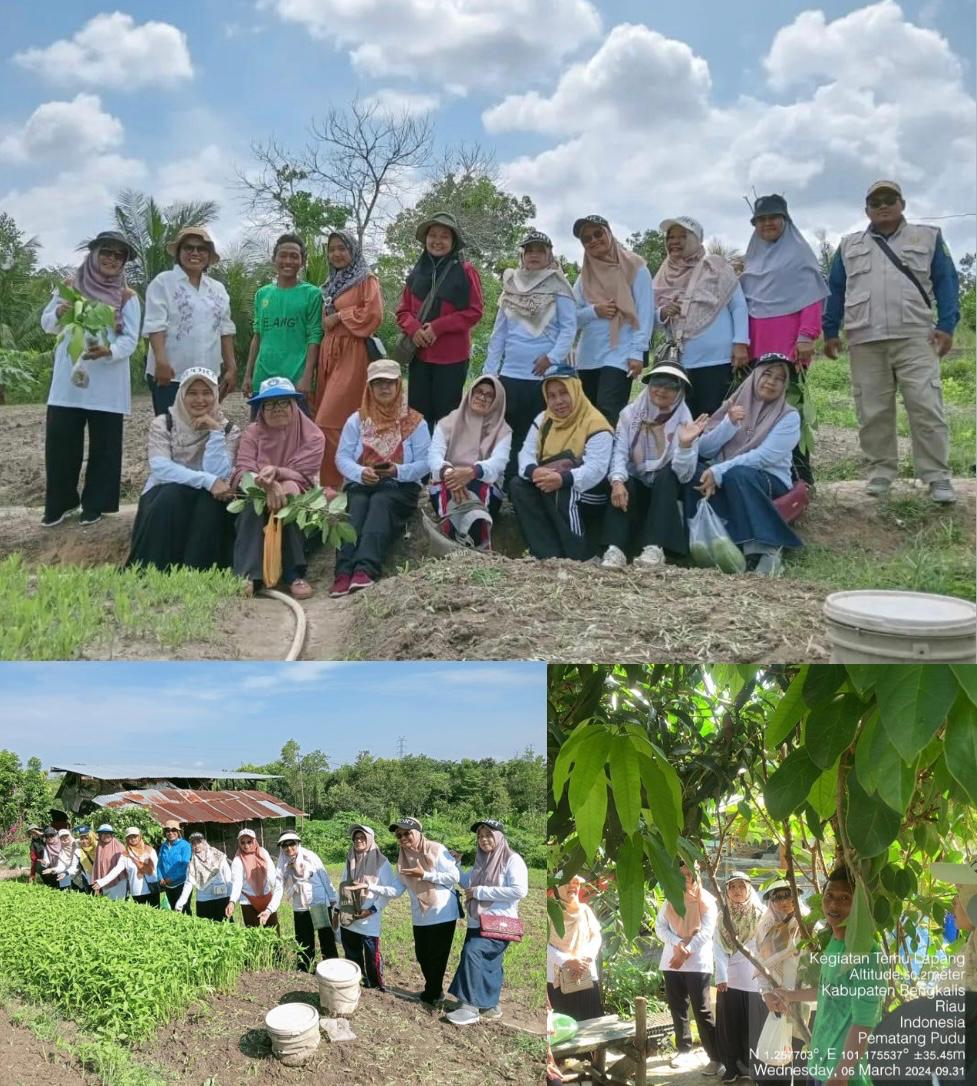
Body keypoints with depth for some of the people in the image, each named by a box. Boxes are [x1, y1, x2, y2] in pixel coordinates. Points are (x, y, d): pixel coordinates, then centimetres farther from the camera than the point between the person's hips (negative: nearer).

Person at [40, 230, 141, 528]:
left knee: (103, 445, 4)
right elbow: (46, 323, 10)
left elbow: (130, 339, -7)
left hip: (107, 384, -1)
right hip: (67, 379, 2)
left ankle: (94, 504, 16)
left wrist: (108, 351, -27)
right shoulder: (70, 285, 8)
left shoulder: (127, 296, 2)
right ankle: (60, 503, 15)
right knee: (60, 441, 2)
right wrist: (59, 314, -14)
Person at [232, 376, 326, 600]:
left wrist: (277, 472, -31)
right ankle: (247, 575, -43)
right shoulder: (252, 433, 3)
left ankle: (294, 574, -36)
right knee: (252, 503, -32)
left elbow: (304, 477, -11)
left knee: (288, 499, -34)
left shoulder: (312, 435, -2)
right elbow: (242, 473, -11)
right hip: (257, 500, 1)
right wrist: (267, 484, -32)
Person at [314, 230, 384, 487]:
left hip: (353, 354, -7)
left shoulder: (367, 280, 0)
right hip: (329, 353, 7)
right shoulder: (331, 284, 22)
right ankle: (333, 480, 11)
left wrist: (338, 317, -8)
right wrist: (327, 322, 11)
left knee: (330, 421, -14)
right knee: (335, 421, 5)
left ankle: (333, 484, -11)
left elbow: (373, 313, -15)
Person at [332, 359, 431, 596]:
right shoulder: (356, 420, 13)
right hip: (361, 483, 2)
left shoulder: (414, 421, 7)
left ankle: (365, 570, -53)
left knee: (380, 503, -34)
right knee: (357, 506, -31)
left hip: (401, 486, -2)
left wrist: (398, 471, -22)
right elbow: (342, 457, 2)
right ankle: (343, 573, -50)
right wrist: (361, 472, -20)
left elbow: (424, 462, -3)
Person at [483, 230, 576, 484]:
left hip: (547, 375, -4)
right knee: (511, 434, 6)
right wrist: (490, 369, 8)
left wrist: (552, 358, -18)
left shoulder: (558, 287, 0)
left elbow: (569, 327, -6)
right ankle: (511, 486, 14)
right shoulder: (511, 287, 13)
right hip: (511, 374, 4)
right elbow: (499, 332, 13)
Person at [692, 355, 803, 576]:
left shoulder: (789, 417, 1)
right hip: (724, 480, 3)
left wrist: (719, 472, -24)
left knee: (737, 475, -36)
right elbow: (704, 449, 3)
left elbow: (764, 456, -15)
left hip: (769, 481, -3)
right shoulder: (732, 405, 13)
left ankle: (765, 547, -36)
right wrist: (729, 424, -12)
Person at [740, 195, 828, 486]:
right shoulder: (752, 256, 20)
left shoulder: (799, 251, 3)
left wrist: (806, 337, -15)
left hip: (788, 341, -5)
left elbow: (813, 296, -5)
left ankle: (800, 475, -7)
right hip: (757, 342, 6)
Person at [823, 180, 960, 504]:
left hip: (915, 339, -2)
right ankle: (880, 471, 13)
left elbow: (946, 282, 6)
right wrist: (830, 332, 9)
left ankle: (937, 475, -4)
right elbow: (835, 291, 17)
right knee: (873, 412, 3)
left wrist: (946, 325, -5)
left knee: (926, 408, -8)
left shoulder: (928, 237, 12)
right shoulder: (849, 246, 18)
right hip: (865, 342, 2)